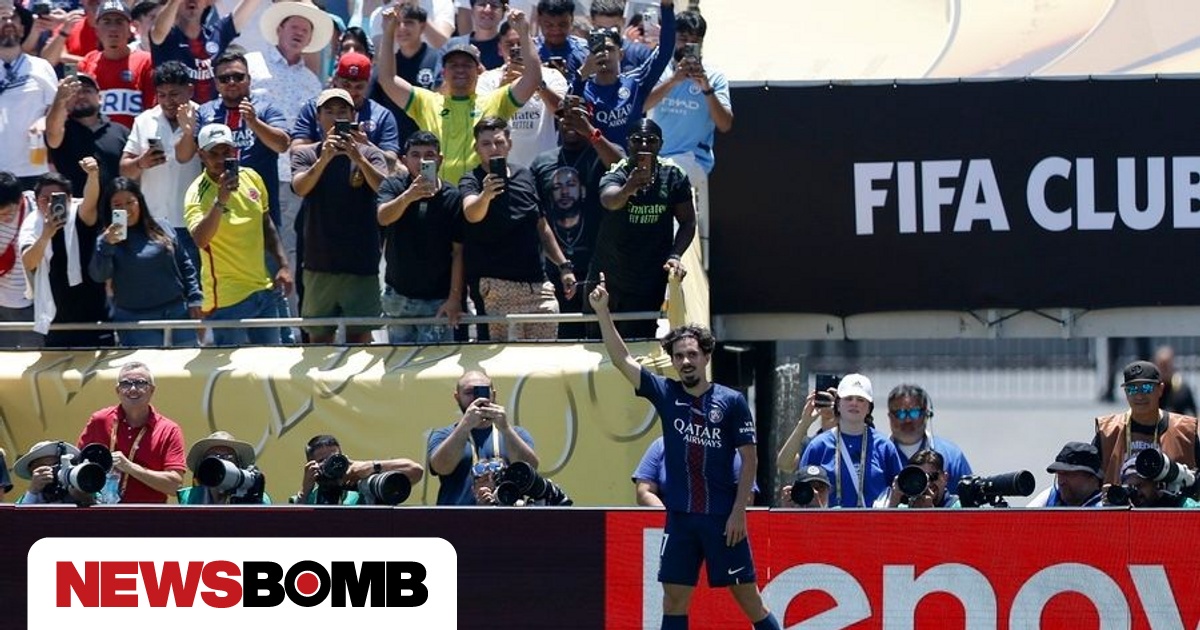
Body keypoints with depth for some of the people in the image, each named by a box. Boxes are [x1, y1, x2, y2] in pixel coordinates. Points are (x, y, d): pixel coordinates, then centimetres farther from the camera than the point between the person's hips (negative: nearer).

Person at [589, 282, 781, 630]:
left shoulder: (732, 402, -3)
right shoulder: (666, 394, 5)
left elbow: (749, 460, -3)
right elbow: (622, 359, 1)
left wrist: (739, 511, -10)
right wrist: (603, 312, -9)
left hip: (723, 517, -3)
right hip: (680, 516, 3)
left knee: (747, 595, 0)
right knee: (674, 598, 3)